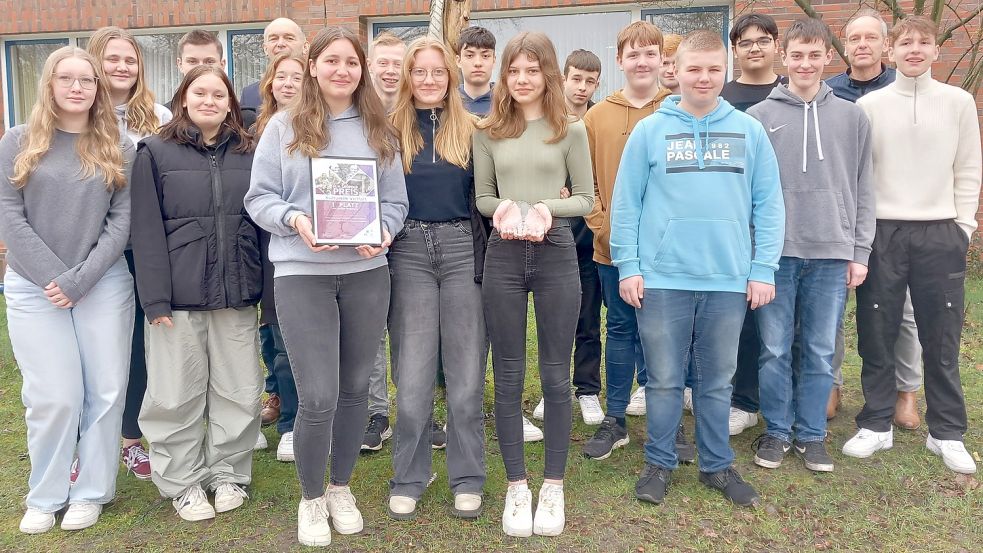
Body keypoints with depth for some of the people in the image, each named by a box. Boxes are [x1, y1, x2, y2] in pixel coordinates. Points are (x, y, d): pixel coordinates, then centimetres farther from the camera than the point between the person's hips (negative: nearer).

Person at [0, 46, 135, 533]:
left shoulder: (118, 147, 5)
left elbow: (122, 220, -1)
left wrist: (80, 279, -10)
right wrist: (53, 277, -11)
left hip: (104, 285, 1)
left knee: (106, 391, 2)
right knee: (54, 397, -2)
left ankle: (91, 492, 17)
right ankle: (46, 497, 16)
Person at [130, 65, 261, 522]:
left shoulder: (248, 154, 9)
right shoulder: (156, 153, 1)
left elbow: (261, 222, 9)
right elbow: (147, 230, -4)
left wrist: (268, 291, 5)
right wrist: (155, 297, -11)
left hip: (236, 294, 3)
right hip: (179, 294, -2)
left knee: (238, 391, 8)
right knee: (176, 395, 6)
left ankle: (228, 473, 26)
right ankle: (183, 483, 22)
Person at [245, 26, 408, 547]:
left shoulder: (379, 131, 9)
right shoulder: (283, 127, 2)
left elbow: (396, 201, 9)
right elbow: (259, 198, 1)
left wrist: (383, 232, -11)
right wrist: (294, 219, -18)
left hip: (366, 273, 3)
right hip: (302, 274, -3)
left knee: (354, 388, 11)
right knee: (319, 397, -6)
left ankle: (341, 487, 33)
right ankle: (311, 498, 20)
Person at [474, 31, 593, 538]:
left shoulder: (570, 131, 2)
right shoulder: (488, 133, 6)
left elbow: (585, 199, 3)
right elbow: (481, 198, 9)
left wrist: (548, 208, -15)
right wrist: (502, 209, -12)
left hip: (556, 254, -1)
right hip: (503, 256, 1)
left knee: (555, 375, 6)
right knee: (508, 376, 7)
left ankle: (553, 487, 21)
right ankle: (516, 487, 20)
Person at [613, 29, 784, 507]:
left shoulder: (749, 131, 5)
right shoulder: (649, 130, 1)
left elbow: (769, 204, 6)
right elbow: (625, 203, 1)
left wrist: (764, 269, 0)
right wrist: (627, 266, -5)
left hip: (729, 280, 2)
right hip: (662, 278, -1)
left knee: (717, 381, 13)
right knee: (664, 380, 8)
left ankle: (718, 464, 28)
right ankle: (659, 463, 24)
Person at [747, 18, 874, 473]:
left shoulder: (852, 117, 9)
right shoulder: (758, 117, 3)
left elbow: (863, 190, 9)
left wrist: (860, 251, 4)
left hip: (832, 254, 1)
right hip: (775, 252, -1)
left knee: (821, 352, 7)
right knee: (775, 350, 4)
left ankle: (812, 434, 21)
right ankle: (776, 431, 19)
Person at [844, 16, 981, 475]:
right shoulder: (869, 105, 3)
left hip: (940, 233, 1)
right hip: (883, 232, 0)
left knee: (942, 338, 5)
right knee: (876, 334, 5)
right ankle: (876, 425, 18)